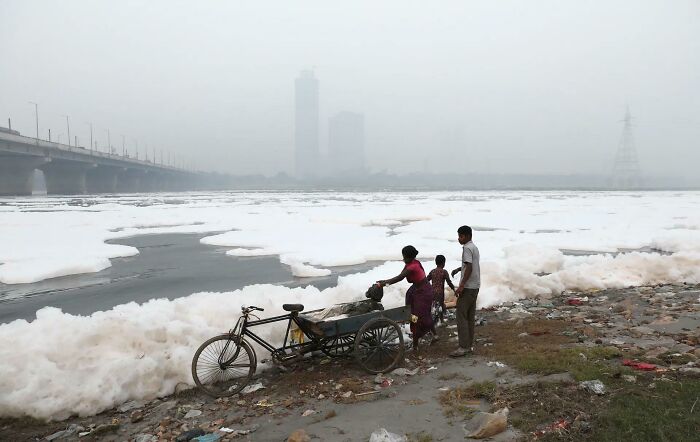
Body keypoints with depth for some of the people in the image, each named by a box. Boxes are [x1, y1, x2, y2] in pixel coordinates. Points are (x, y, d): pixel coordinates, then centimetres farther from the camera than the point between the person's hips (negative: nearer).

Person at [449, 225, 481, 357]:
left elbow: (469, 268, -23)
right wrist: (459, 269, 25)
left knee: (461, 316, -6)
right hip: (475, 287, 10)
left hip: (467, 287, -10)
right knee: (470, 317, 12)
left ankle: (463, 347, -6)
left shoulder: (467, 248, -15)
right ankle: (470, 345, 15)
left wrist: (461, 286, -25)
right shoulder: (474, 247, 15)